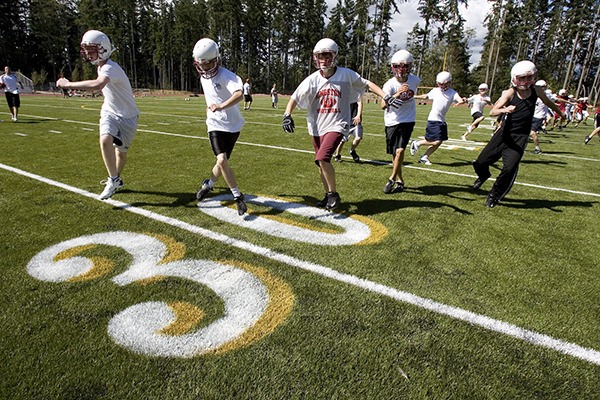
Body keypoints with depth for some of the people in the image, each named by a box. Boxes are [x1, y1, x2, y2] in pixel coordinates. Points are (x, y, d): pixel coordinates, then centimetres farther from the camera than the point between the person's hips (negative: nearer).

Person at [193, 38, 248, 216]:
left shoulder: (225, 75, -15)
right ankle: (238, 196, -2)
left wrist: (221, 106, -48)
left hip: (233, 125, -3)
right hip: (216, 125, 3)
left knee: (222, 161, 6)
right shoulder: (203, 78, 8)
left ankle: (209, 184, 36)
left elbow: (239, 94, -35)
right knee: (222, 161, -15)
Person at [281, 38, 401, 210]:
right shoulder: (312, 79, -1)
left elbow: (367, 84, 2)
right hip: (317, 127, 4)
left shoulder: (346, 74, -5)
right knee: (321, 163, 11)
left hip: (336, 125, -4)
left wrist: (386, 97, -6)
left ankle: (334, 194, -3)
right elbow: (294, 98, 2)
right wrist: (287, 115, -14)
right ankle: (328, 195, 30)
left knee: (322, 158, -23)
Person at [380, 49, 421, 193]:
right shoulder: (390, 84, -16)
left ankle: (392, 179, -2)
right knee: (394, 153, 7)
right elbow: (383, 105, -32)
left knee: (400, 150, -17)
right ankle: (400, 181, 23)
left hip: (407, 121, 1)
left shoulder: (415, 80, -5)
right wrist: (396, 95, -45)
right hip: (392, 122, 0)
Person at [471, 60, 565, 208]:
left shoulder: (536, 91, 0)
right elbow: (492, 112, -20)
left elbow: (548, 102, 23)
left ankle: (495, 195, 7)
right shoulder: (511, 93, -9)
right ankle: (484, 175, 39)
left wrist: (560, 113, 40)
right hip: (504, 133, -1)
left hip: (520, 137, 1)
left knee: (510, 168, -15)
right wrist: (505, 110, -41)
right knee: (480, 162, 1)